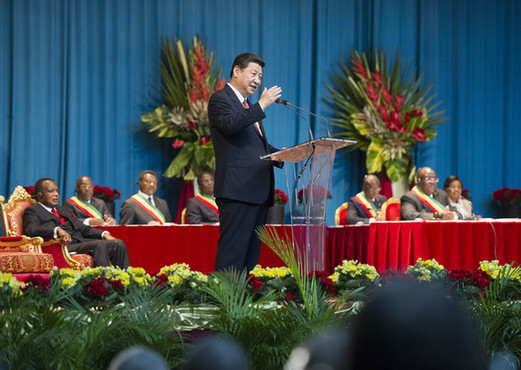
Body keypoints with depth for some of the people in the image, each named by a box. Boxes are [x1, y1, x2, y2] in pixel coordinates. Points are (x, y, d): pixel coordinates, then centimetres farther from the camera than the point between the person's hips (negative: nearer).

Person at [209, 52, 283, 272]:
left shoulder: (248, 106, 26)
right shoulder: (220, 99, -1)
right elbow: (230, 124, -22)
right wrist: (262, 105, -20)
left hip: (259, 191, 9)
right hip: (238, 189, -9)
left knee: (252, 253, 7)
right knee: (232, 254, -13)